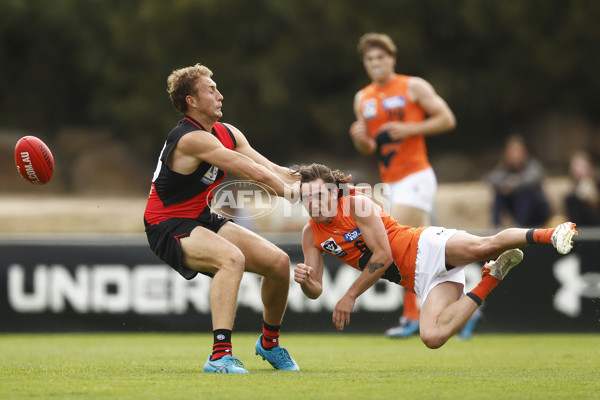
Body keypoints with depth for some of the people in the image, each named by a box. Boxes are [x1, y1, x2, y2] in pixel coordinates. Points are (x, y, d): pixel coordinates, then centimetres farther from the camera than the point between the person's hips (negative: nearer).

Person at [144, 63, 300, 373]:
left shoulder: (228, 134, 6)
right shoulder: (192, 138, -23)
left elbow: (272, 170, 4)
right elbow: (253, 172, -27)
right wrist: (290, 190, -20)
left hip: (205, 220, 9)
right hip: (169, 228, -9)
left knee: (278, 261, -1)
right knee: (232, 258, -36)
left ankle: (269, 342, 24)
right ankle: (220, 354, -41)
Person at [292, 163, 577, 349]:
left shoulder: (357, 205, -7)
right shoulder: (311, 235, 12)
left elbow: (383, 256, -12)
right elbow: (316, 291, 12)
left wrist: (350, 297, -11)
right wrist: (305, 280, -13)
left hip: (426, 248, -6)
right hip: (422, 279, 6)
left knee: (481, 247, -39)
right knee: (433, 337, -23)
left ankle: (549, 235, -29)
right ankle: (489, 281, -7)